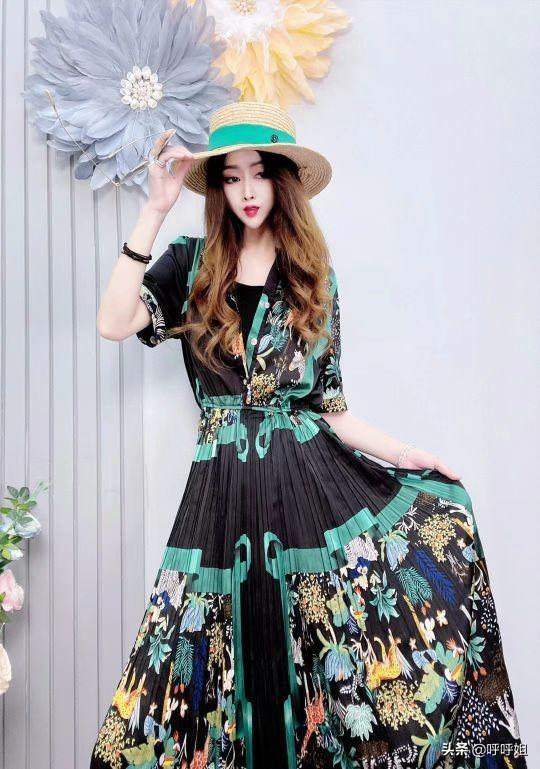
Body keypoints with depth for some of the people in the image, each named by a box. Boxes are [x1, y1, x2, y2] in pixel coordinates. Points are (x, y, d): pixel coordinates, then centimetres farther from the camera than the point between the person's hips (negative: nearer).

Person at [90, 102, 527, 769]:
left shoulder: (314, 279, 11)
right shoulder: (191, 265, 7)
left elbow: (328, 403, 10)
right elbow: (113, 324, -11)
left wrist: (400, 453, -4)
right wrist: (155, 211, -11)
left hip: (311, 482, 1)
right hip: (222, 490, -1)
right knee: (231, 669, 0)